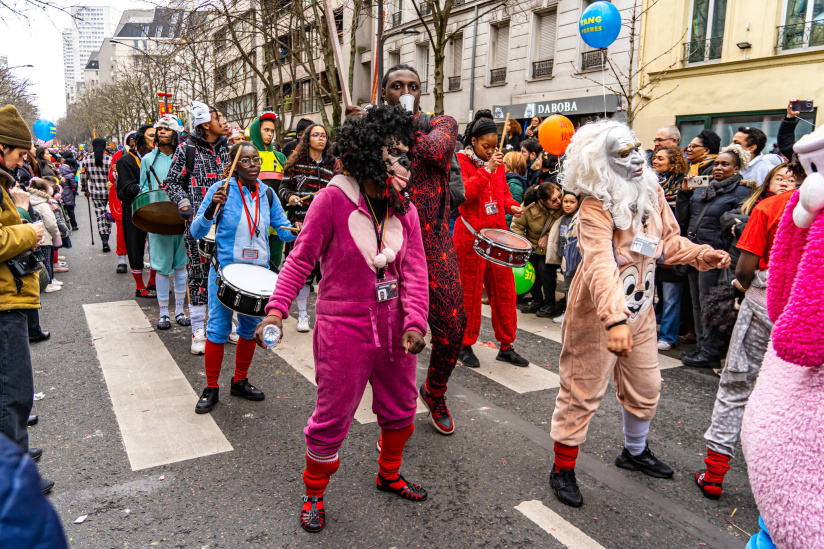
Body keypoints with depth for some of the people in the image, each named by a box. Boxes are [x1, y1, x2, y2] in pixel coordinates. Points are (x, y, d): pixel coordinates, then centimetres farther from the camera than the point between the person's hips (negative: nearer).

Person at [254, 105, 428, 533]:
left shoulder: (405, 209, 2)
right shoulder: (333, 199, -14)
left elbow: (414, 270, -3)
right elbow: (301, 258, -10)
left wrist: (414, 321, -15)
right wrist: (276, 309, -19)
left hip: (393, 328, 6)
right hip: (344, 328, -5)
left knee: (400, 409, 21)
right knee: (332, 418, 7)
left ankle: (389, 475, 48)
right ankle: (314, 494, 33)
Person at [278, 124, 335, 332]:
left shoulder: (332, 164, 13)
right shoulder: (296, 162, 6)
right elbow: (283, 187, 9)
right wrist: (289, 197, -11)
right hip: (301, 222, -2)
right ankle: (302, 314, 12)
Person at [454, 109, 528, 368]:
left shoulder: (497, 162, 14)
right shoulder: (461, 161, -5)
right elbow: (463, 193, -19)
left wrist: (511, 206, 3)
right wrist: (487, 170, -21)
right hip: (470, 236, -6)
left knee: (504, 290, 8)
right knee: (470, 292, 3)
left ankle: (506, 346, 20)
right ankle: (466, 346, 18)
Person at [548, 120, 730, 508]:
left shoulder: (652, 192, 2)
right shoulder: (596, 207, -24)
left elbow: (668, 241, 15)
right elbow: (599, 264, -37)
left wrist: (702, 255, -2)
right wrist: (614, 318, -48)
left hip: (640, 310, 8)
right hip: (597, 315, -8)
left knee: (645, 388, 21)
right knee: (582, 392, 3)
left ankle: (635, 451, 46)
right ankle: (563, 468, 21)